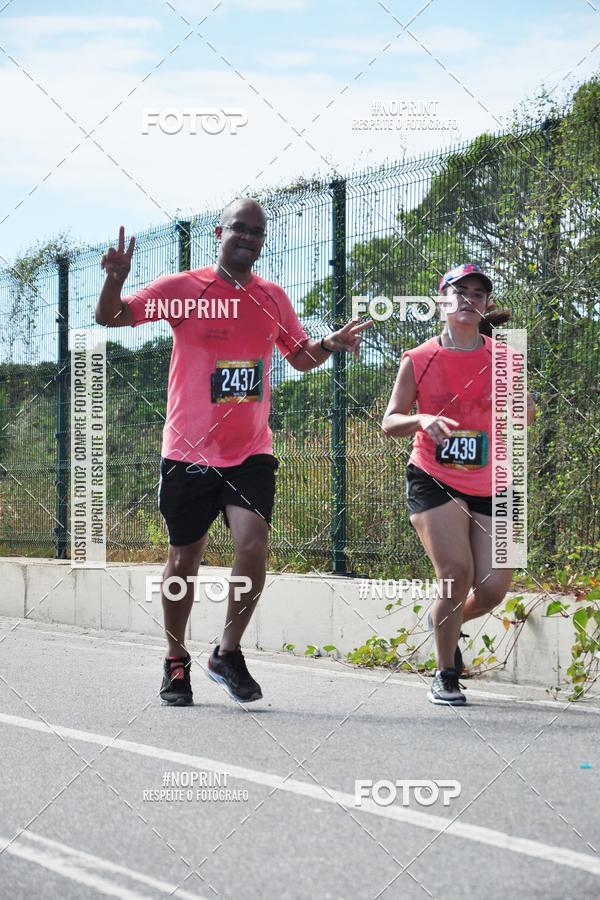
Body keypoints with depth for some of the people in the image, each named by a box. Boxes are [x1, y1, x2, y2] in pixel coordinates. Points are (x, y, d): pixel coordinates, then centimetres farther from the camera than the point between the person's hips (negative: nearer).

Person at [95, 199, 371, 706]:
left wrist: (331, 344, 0)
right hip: (189, 450, -2)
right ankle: (177, 663, 27)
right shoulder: (182, 289, -3)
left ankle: (229, 654, 2)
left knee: (253, 544, -17)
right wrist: (115, 281, -24)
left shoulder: (273, 298, 7)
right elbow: (110, 318, -3)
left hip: (251, 452, 2)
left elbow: (301, 358, 22)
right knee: (184, 559, 7)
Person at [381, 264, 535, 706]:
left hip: (488, 486, 3)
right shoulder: (418, 360, -1)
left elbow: (527, 418, 5)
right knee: (457, 572, -18)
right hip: (433, 481, -3)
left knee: (493, 589, -4)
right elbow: (390, 421, 2)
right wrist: (422, 420, -19)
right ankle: (446, 676, 1)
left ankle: (449, 622, 33)